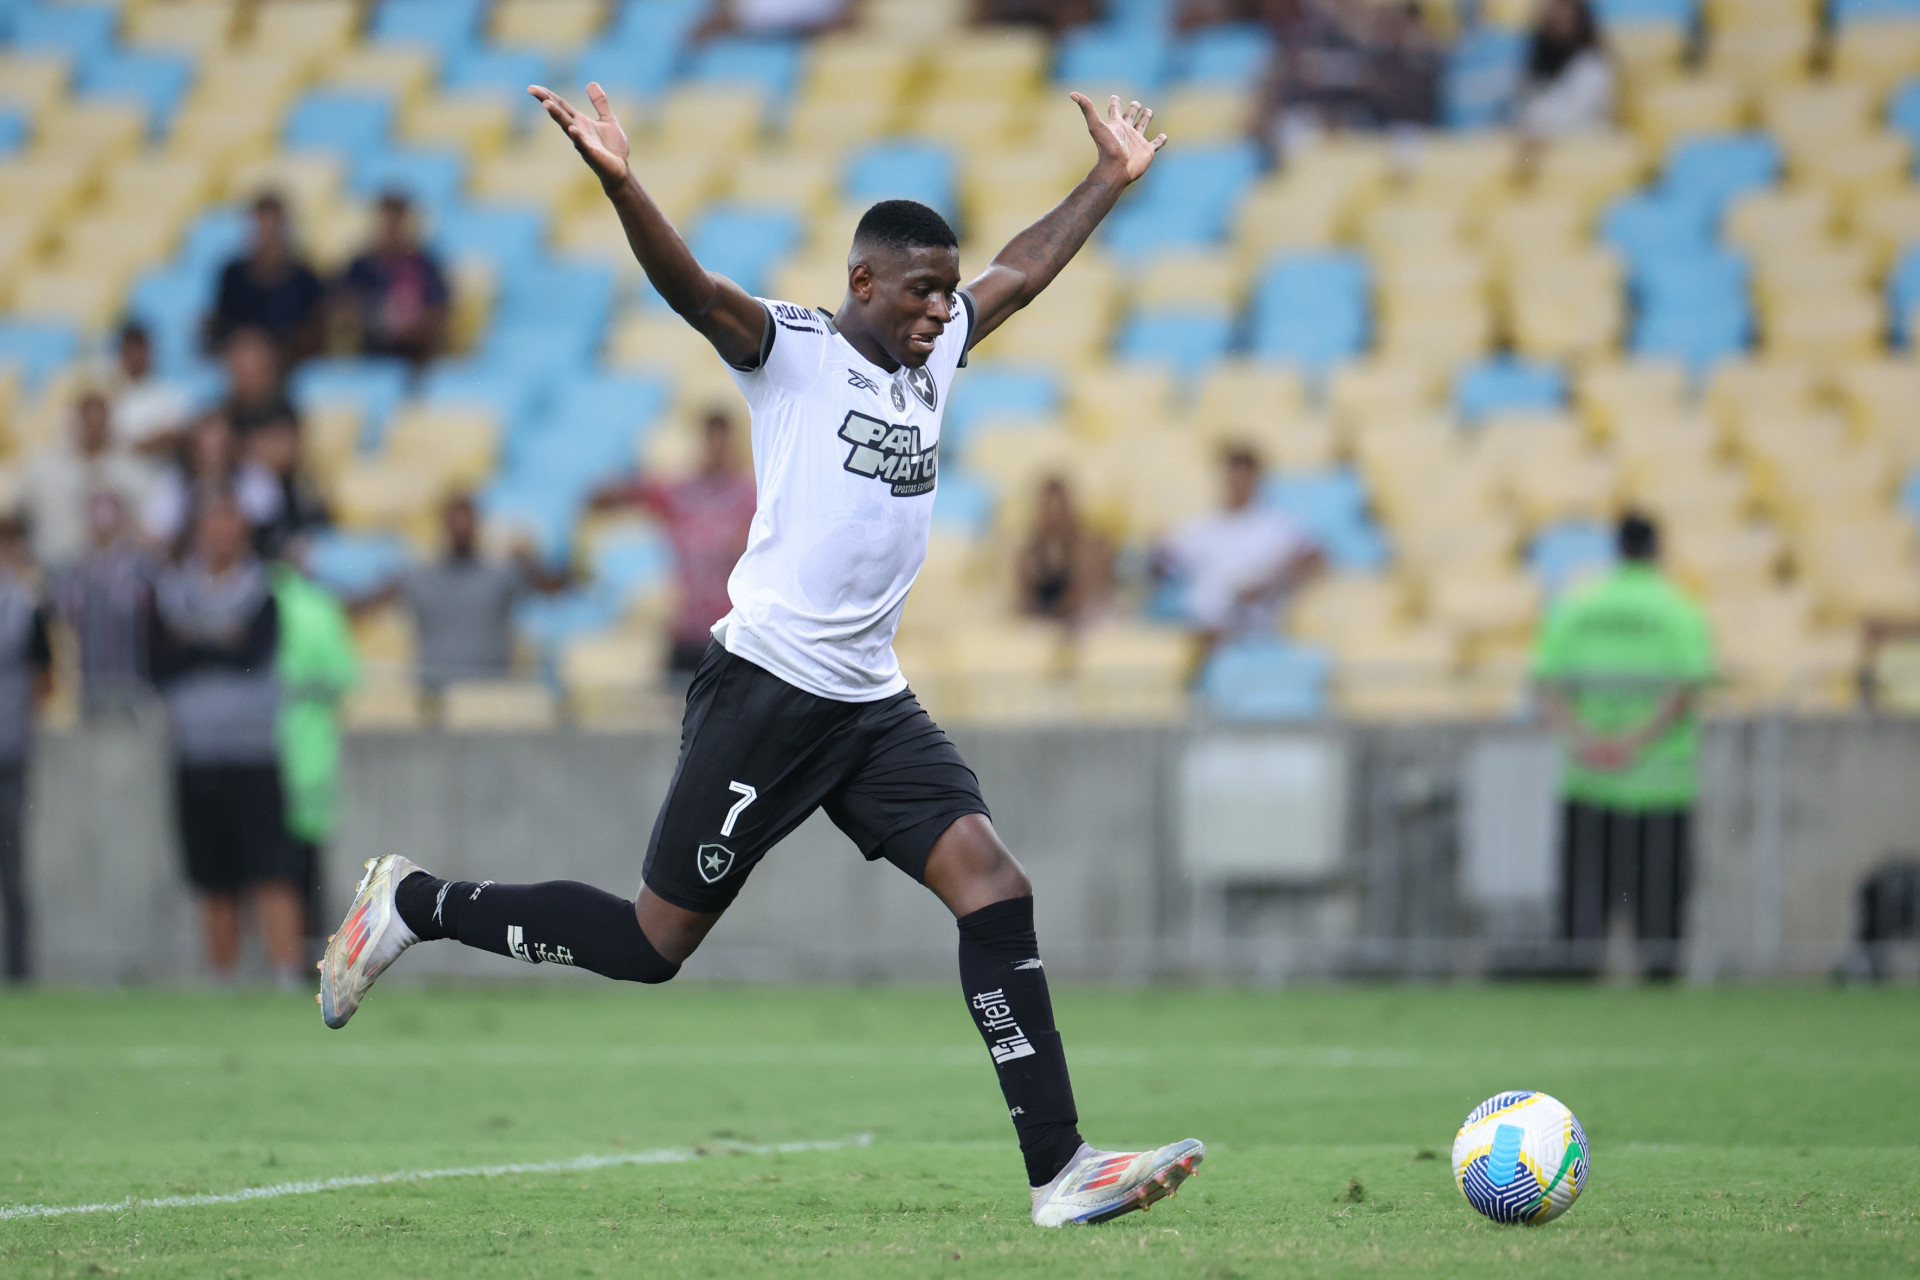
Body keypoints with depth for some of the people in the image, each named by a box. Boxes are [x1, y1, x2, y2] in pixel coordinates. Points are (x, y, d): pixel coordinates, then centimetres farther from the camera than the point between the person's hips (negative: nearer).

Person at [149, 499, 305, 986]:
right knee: (214, 885, 8)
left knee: (270, 872, -13)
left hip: (253, 754, -3)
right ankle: (222, 980, 16)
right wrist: (222, 644, -10)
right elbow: (160, 666, -1)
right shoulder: (170, 592, 10)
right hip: (195, 757, 3)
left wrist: (193, 641, -5)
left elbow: (253, 655, -13)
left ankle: (288, 976, -17)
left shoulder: (261, 593, 2)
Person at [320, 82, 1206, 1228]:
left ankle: (1059, 1167, -12)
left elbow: (1026, 266, 30)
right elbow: (689, 285, -24)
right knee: (652, 944, -1)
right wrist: (619, 182, -40)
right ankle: (416, 905, 19)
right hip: (768, 691, -7)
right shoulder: (793, 349, -7)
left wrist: (1113, 177, 36)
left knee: (994, 883, -10)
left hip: (873, 704, 7)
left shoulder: (936, 350, 14)